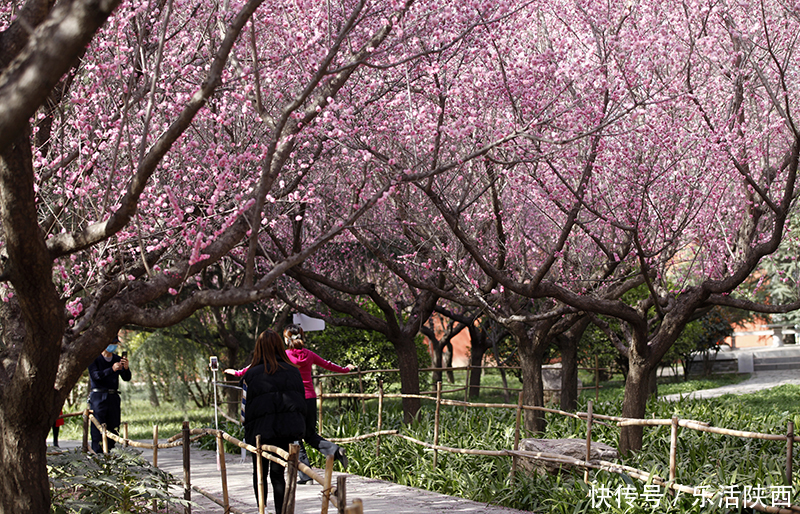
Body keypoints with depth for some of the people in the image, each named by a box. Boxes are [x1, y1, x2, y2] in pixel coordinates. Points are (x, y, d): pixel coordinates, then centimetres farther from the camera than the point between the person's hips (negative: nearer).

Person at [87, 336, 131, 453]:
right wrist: (111, 369, -26)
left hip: (113, 397, 5)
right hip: (98, 396, -5)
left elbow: (126, 378, 8)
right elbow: (95, 375, -15)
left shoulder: (118, 359, 14)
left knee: (113, 428, 3)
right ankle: (97, 455, -7)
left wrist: (126, 368, -14)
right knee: (98, 429, -8)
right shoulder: (94, 359, 0)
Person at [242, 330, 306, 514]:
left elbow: (246, 406, -2)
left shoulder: (251, 374, -4)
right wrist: (299, 429, 16)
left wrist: (247, 434, 7)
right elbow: (302, 401, 9)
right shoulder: (293, 371, 4)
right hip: (288, 429, 2)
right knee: (278, 473, 7)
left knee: (259, 473, 12)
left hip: (261, 430, -2)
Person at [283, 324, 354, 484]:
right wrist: (345, 369, 39)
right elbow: (327, 364, 21)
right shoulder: (308, 355, 7)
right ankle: (335, 450, -5)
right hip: (310, 399, 5)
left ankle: (305, 475, 4)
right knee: (310, 435, 18)